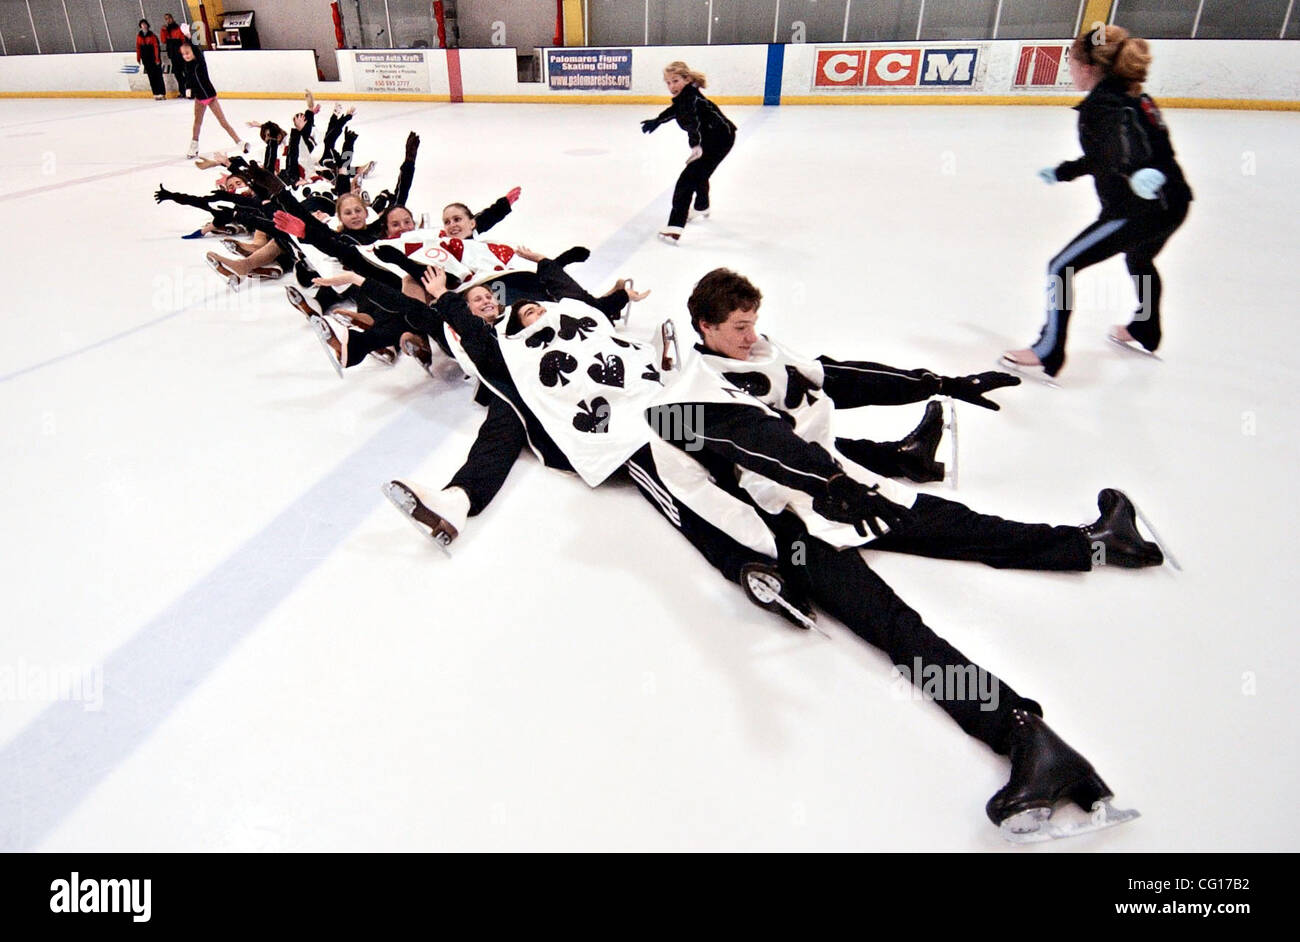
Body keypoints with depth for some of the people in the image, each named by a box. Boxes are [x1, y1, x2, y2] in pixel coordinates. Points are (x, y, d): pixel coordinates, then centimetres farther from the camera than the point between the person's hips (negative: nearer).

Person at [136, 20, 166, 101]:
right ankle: (156, 94, 5)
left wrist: (157, 58, -12)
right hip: (146, 59, 4)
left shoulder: (152, 35, -3)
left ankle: (162, 93, -5)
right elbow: (138, 48, 12)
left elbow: (156, 47, -6)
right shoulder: (139, 36, 8)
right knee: (151, 76, 3)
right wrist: (138, 58, 9)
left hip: (154, 58, -4)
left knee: (158, 75, -6)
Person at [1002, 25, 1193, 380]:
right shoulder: (1134, 98, 16)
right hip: (1173, 204, 10)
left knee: (1061, 267, -2)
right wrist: (1062, 172, 41)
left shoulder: (1100, 105, -13)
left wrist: (1135, 170, -52)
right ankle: (1144, 333, 58)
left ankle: (1047, 356, 3)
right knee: (1139, 259, 36)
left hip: (1137, 210, -10)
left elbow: (1120, 136, -35)